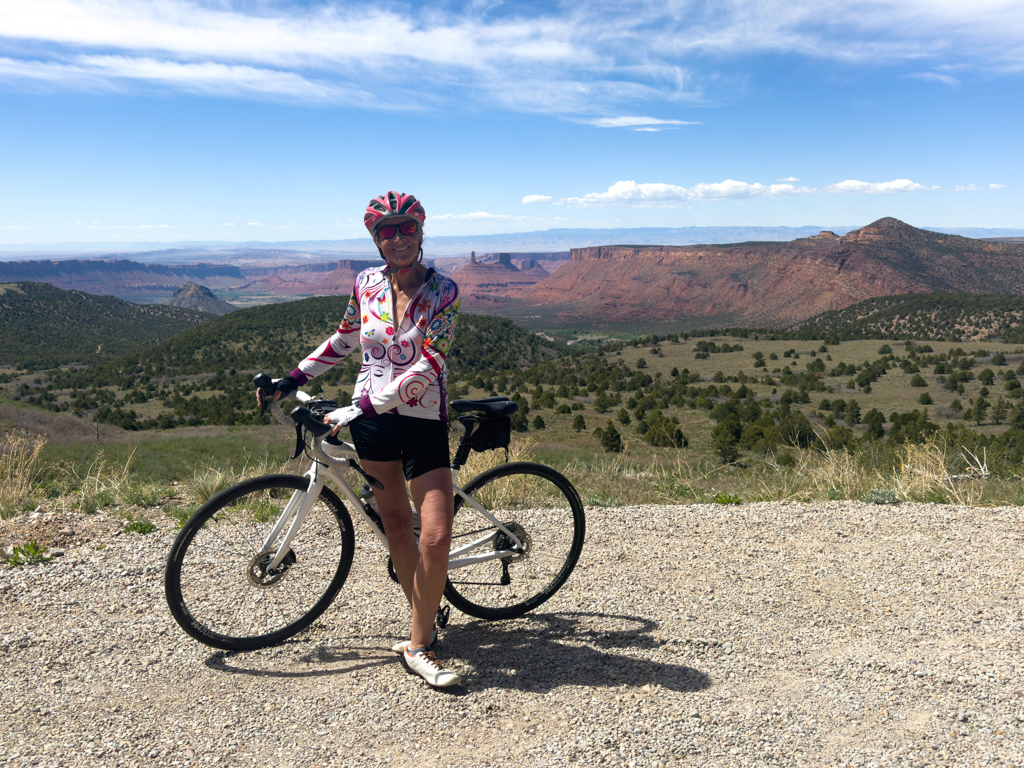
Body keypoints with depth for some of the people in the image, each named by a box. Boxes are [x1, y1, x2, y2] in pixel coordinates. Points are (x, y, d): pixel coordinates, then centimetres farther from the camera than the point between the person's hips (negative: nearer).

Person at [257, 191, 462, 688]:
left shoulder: (443, 292, -11)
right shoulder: (366, 283, 1)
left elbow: (426, 369, -20)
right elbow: (345, 340, 17)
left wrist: (359, 409, -23)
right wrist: (290, 380, 12)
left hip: (423, 421, -3)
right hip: (370, 419, 4)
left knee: (437, 535, -9)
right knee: (395, 524, 12)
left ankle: (418, 645, 7)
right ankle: (423, 620, 30)